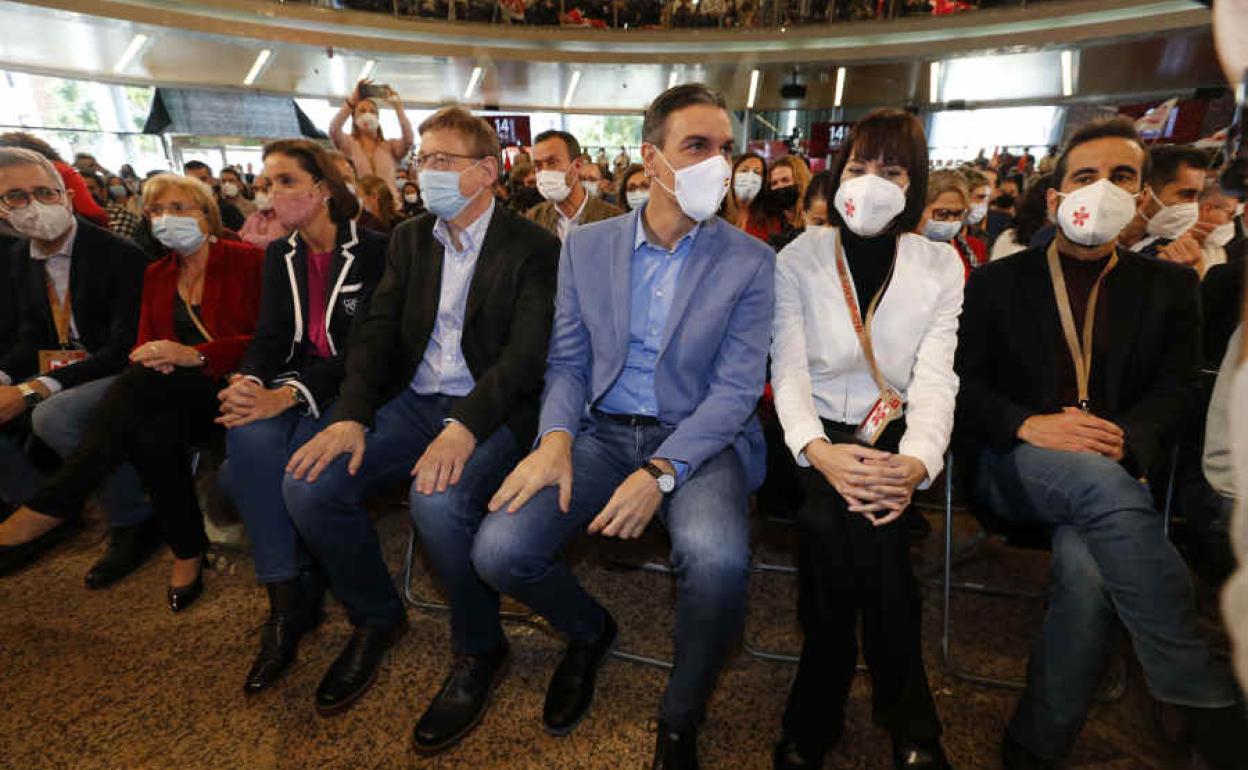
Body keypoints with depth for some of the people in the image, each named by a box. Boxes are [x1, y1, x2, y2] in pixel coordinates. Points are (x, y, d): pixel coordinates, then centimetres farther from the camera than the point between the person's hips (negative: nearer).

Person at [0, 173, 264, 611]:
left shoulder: (248, 261, -1)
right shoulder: (157, 275, 18)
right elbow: (146, 344, 13)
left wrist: (195, 355, -22)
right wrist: (157, 357, -12)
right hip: (172, 400, 5)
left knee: (147, 378, -32)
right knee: (154, 432, -30)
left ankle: (52, 508, -25)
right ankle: (188, 551, -15)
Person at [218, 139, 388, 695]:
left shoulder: (373, 250, -7)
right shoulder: (279, 256, 14)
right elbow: (270, 336, 8)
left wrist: (288, 395, -27)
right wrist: (246, 382, -15)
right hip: (292, 383, 5)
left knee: (304, 454, -31)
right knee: (249, 439, -27)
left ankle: (304, 587, -4)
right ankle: (285, 599, -17)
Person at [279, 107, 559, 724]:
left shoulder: (534, 248, -5)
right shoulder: (409, 237, 13)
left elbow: (526, 354, -15)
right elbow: (377, 329, 6)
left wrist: (465, 426, -29)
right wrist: (350, 415, -10)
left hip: (489, 410, -5)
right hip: (411, 401, 6)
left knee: (439, 502, -33)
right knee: (307, 483, -14)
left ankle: (479, 650, -2)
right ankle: (376, 617, 14)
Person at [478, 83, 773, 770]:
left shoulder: (749, 262, -2)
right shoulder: (586, 247, 6)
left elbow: (736, 390, -8)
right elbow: (566, 362, 7)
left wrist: (661, 473, -22)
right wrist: (556, 439, -13)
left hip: (697, 438, -2)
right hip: (600, 431, 3)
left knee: (716, 559, -33)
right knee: (498, 551, -18)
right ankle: (588, 631, 19)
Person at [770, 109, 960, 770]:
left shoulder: (941, 265, 6)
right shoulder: (798, 259, 2)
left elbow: (935, 376, -5)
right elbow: (788, 371, -7)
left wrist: (918, 461, -26)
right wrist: (818, 450, -27)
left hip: (894, 433, 1)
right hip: (815, 435, 0)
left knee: (844, 518, -30)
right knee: (846, 514, -31)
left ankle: (817, 715, -7)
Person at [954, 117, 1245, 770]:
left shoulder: (1169, 288, 14)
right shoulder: (997, 281, 7)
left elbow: (1175, 392, 6)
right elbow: (961, 380, 0)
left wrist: (1124, 440, -17)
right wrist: (1026, 426, -19)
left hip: (1110, 471, 2)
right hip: (1009, 465, -1)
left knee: (1089, 568, -31)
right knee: (1101, 483, -35)